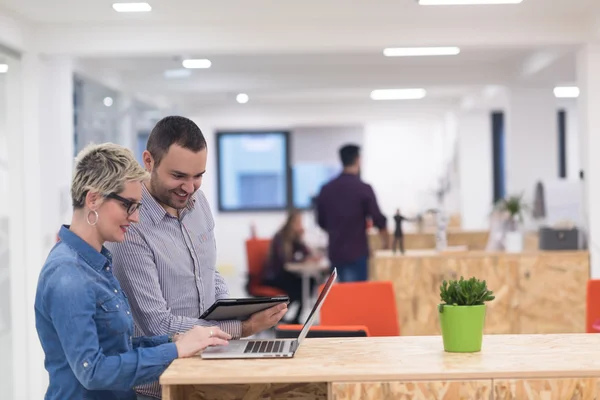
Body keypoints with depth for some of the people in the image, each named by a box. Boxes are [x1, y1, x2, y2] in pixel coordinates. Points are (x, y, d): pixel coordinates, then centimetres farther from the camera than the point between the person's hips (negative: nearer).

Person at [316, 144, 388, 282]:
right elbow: (378, 219, -6)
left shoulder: (326, 189, 3)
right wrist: (386, 239, 13)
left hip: (335, 251, 5)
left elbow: (321, 221, 11)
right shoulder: (363, 188, -11)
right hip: (357, 251, -5)